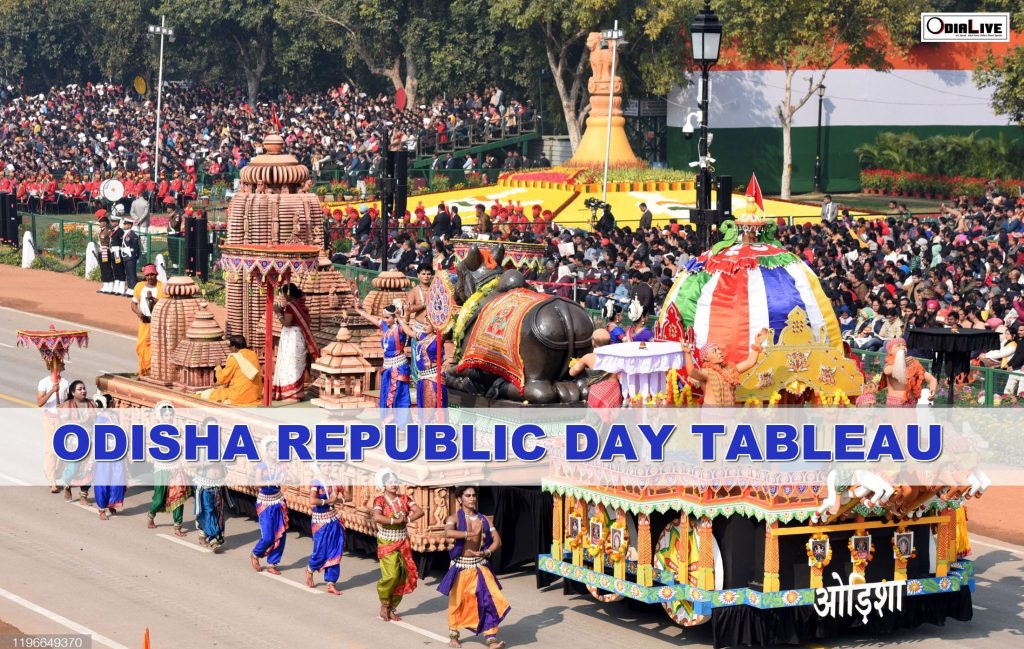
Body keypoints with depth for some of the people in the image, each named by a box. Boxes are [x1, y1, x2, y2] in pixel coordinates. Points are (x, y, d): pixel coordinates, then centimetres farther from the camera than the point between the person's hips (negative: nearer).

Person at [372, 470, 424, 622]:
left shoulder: (404, 498, 5)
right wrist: (396, 520, -23)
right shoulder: (380, 500, -8)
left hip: (403, 543, 5)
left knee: (402, 576, 3)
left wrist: (406, 519, -17)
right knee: (391, 575, -17)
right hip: (387, 543, -5)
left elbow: (420, 512, -3)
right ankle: (384, 606, 6)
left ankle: (391, 609, 16)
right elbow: (377, 517, -26)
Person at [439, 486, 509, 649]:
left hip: (480, 566, 3)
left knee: (489, 599, -11)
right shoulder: (454, 518, -5)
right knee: (457, 603, 7)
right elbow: (448, 533, -27)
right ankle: (453, 635, 27)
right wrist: (471, 533, -28)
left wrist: (485, 552, -14)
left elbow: (497, 541, 4)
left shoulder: (483, 520, 7)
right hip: (461, 566, -2)